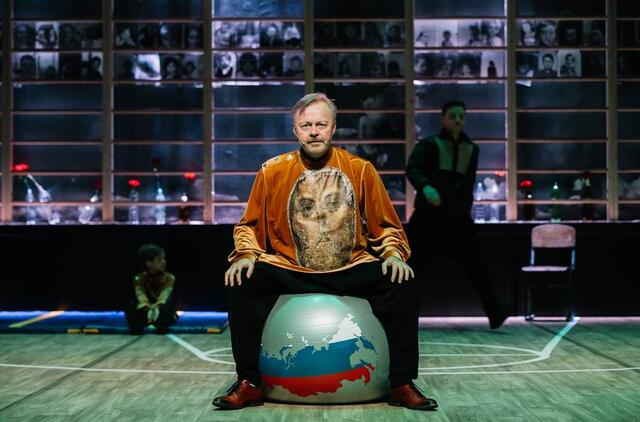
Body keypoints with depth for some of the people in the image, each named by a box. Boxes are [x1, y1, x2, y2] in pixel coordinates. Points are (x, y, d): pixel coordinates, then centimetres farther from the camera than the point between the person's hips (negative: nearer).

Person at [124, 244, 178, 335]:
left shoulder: (169, 278, -5)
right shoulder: (139, 279, -4)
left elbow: (164, 295, -24)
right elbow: (141, 297, -23)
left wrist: (157, 308, -46)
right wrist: (148, 310, -45)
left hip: (162, 313, -1)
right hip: (145, 314, 1)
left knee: (169, 301, -30)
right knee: (130, 303, -23)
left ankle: (161, 326, -39)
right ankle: (136, 327, -32)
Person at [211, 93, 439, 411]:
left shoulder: (360, 169, 1)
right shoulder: (272, 171, 1)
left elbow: (386, 226, 8)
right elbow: (249, 225, 9)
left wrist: (393, 254, -11)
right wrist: (246, 255, -10)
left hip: (351, 271, 0)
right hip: (290, 272, 0)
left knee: (400, 284, -23)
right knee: (243, 283, -25)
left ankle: (402, 384, -10)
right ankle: (248, 384, -11)